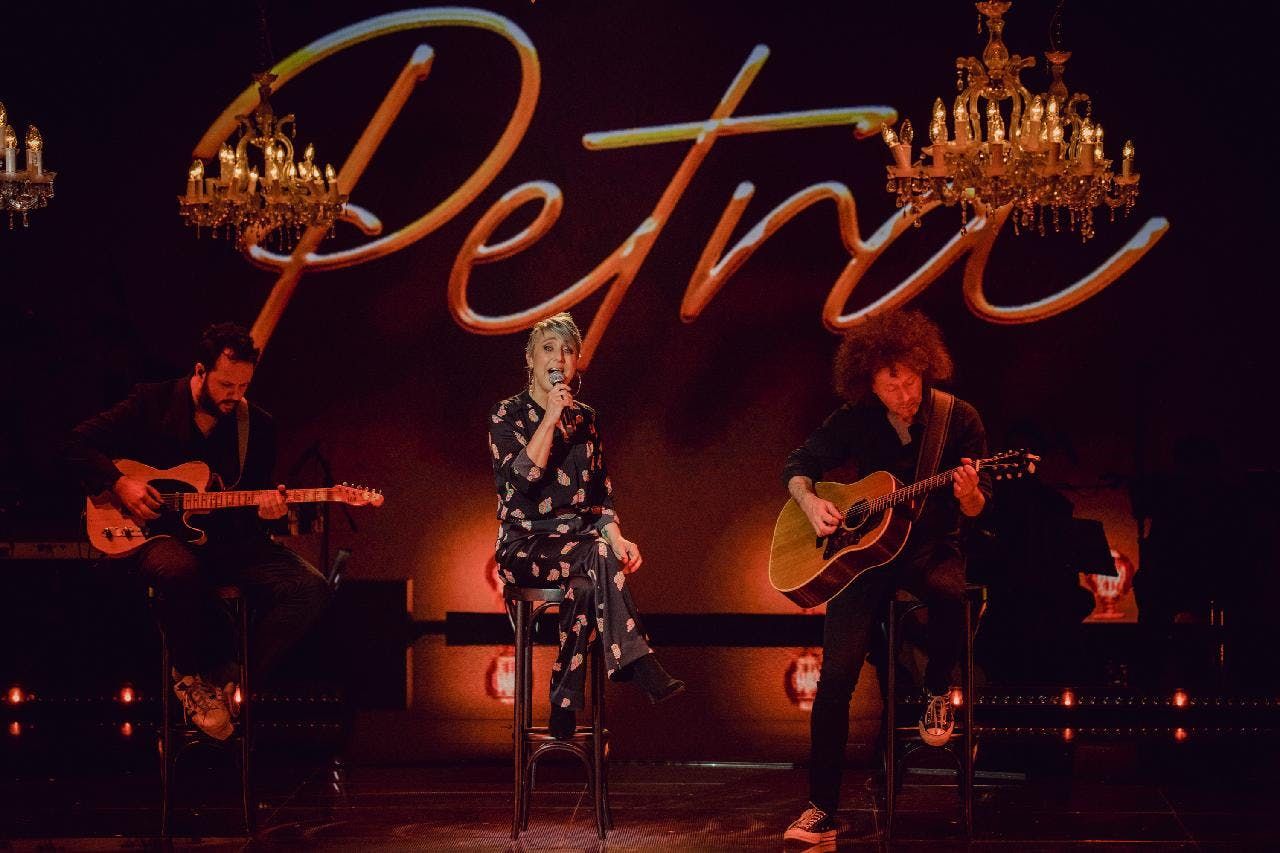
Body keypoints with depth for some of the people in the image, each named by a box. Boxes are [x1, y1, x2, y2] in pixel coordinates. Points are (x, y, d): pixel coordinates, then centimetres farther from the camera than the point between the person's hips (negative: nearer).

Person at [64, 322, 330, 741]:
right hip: (161, 537, -3)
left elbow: (258, 495, 11)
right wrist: (120, 483, -13)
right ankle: (192, 671, -14)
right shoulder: (153, 403, -1)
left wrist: (265, 510, -14)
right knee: (177, 570, -42)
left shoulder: (258, 426, 6)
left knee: (310, 588, -21)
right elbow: (79, 444, 2)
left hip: (230, 540, 4)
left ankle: (225, 677, -10)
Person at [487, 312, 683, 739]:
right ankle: (646, 672, -41)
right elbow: (522, 478, -18)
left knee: (585, 587, -34)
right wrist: (551, 417, -18)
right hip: (525, 543, -4)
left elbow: (600, 496, 12)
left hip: (578, 539, 4)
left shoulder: (585, 418, 13)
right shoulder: (507, 415, -1)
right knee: (598, 559, -35)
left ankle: (565, 715, -33)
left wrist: (617, 538, -8)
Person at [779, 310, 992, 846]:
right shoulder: (854, 421, -1)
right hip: (861, 550, 1)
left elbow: (976, 510, -4)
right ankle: (822, 810, -9)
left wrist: (969, 495, -27)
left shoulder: (958, 419, -5)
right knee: (835, 678, -15)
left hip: (930, 548, -1)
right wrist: (811, 504, -12)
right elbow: (797, 467, 9)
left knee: (952, 594, -39)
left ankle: (937, 693, -8)